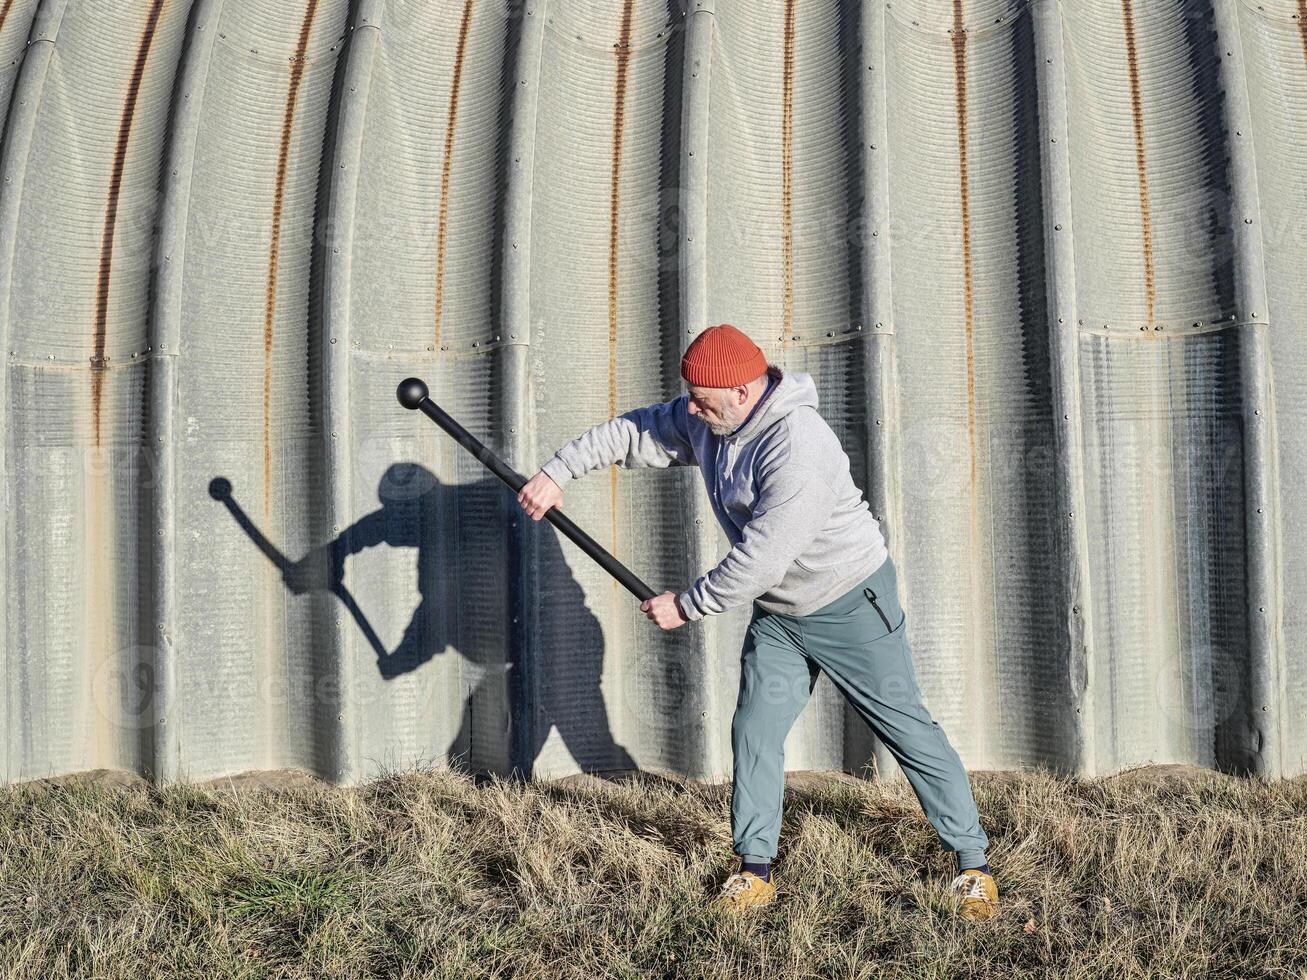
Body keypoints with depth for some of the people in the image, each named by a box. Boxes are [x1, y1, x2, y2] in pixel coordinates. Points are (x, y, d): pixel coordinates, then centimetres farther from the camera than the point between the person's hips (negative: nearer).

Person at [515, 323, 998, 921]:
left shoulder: (798, 449, -32)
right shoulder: (703, 422, -6)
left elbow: (759, 561, -31)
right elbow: (630, 433, 6)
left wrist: (686, 606, -20)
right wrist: (556, 472, -4)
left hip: (851, 606, -7)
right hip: (777, 611, 8)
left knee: (908, 729, -1)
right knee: (754, 731, 5)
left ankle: (972, 863, 11)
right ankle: (755, 871, 17)